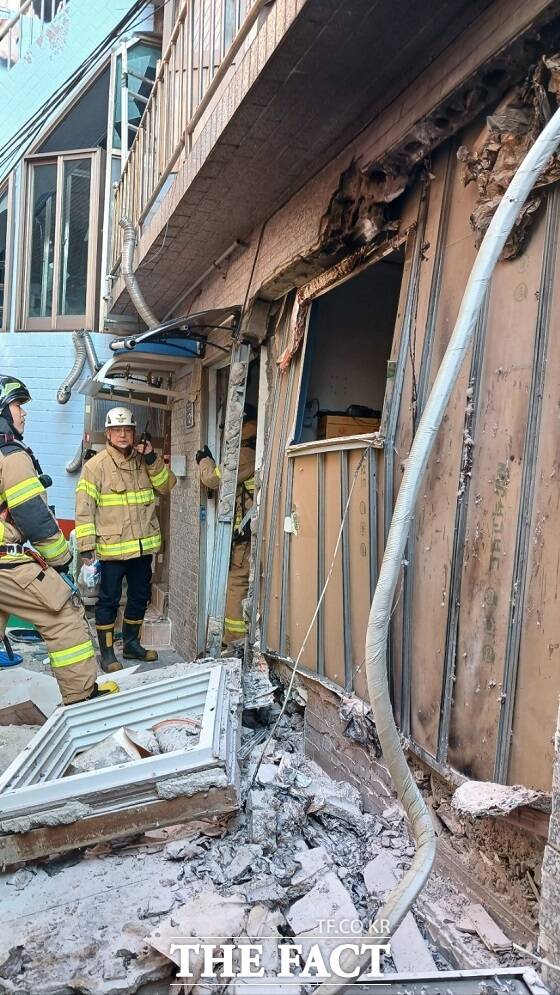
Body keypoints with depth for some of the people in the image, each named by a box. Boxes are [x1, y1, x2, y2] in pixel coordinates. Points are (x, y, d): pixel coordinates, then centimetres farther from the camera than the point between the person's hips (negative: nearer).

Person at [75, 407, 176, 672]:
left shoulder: (144, 461, 7)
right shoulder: (96, 465, -9)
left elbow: (167, 486, 3)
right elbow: (84, 508, -10)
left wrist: (153, 460, -10)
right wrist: (86, 545, -14)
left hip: (143, 545, 6)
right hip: (112, 547, -6)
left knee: (140, 596, 17)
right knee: (109, 600, 4)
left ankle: (131, 644, 34)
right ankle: (106, 652, 18)